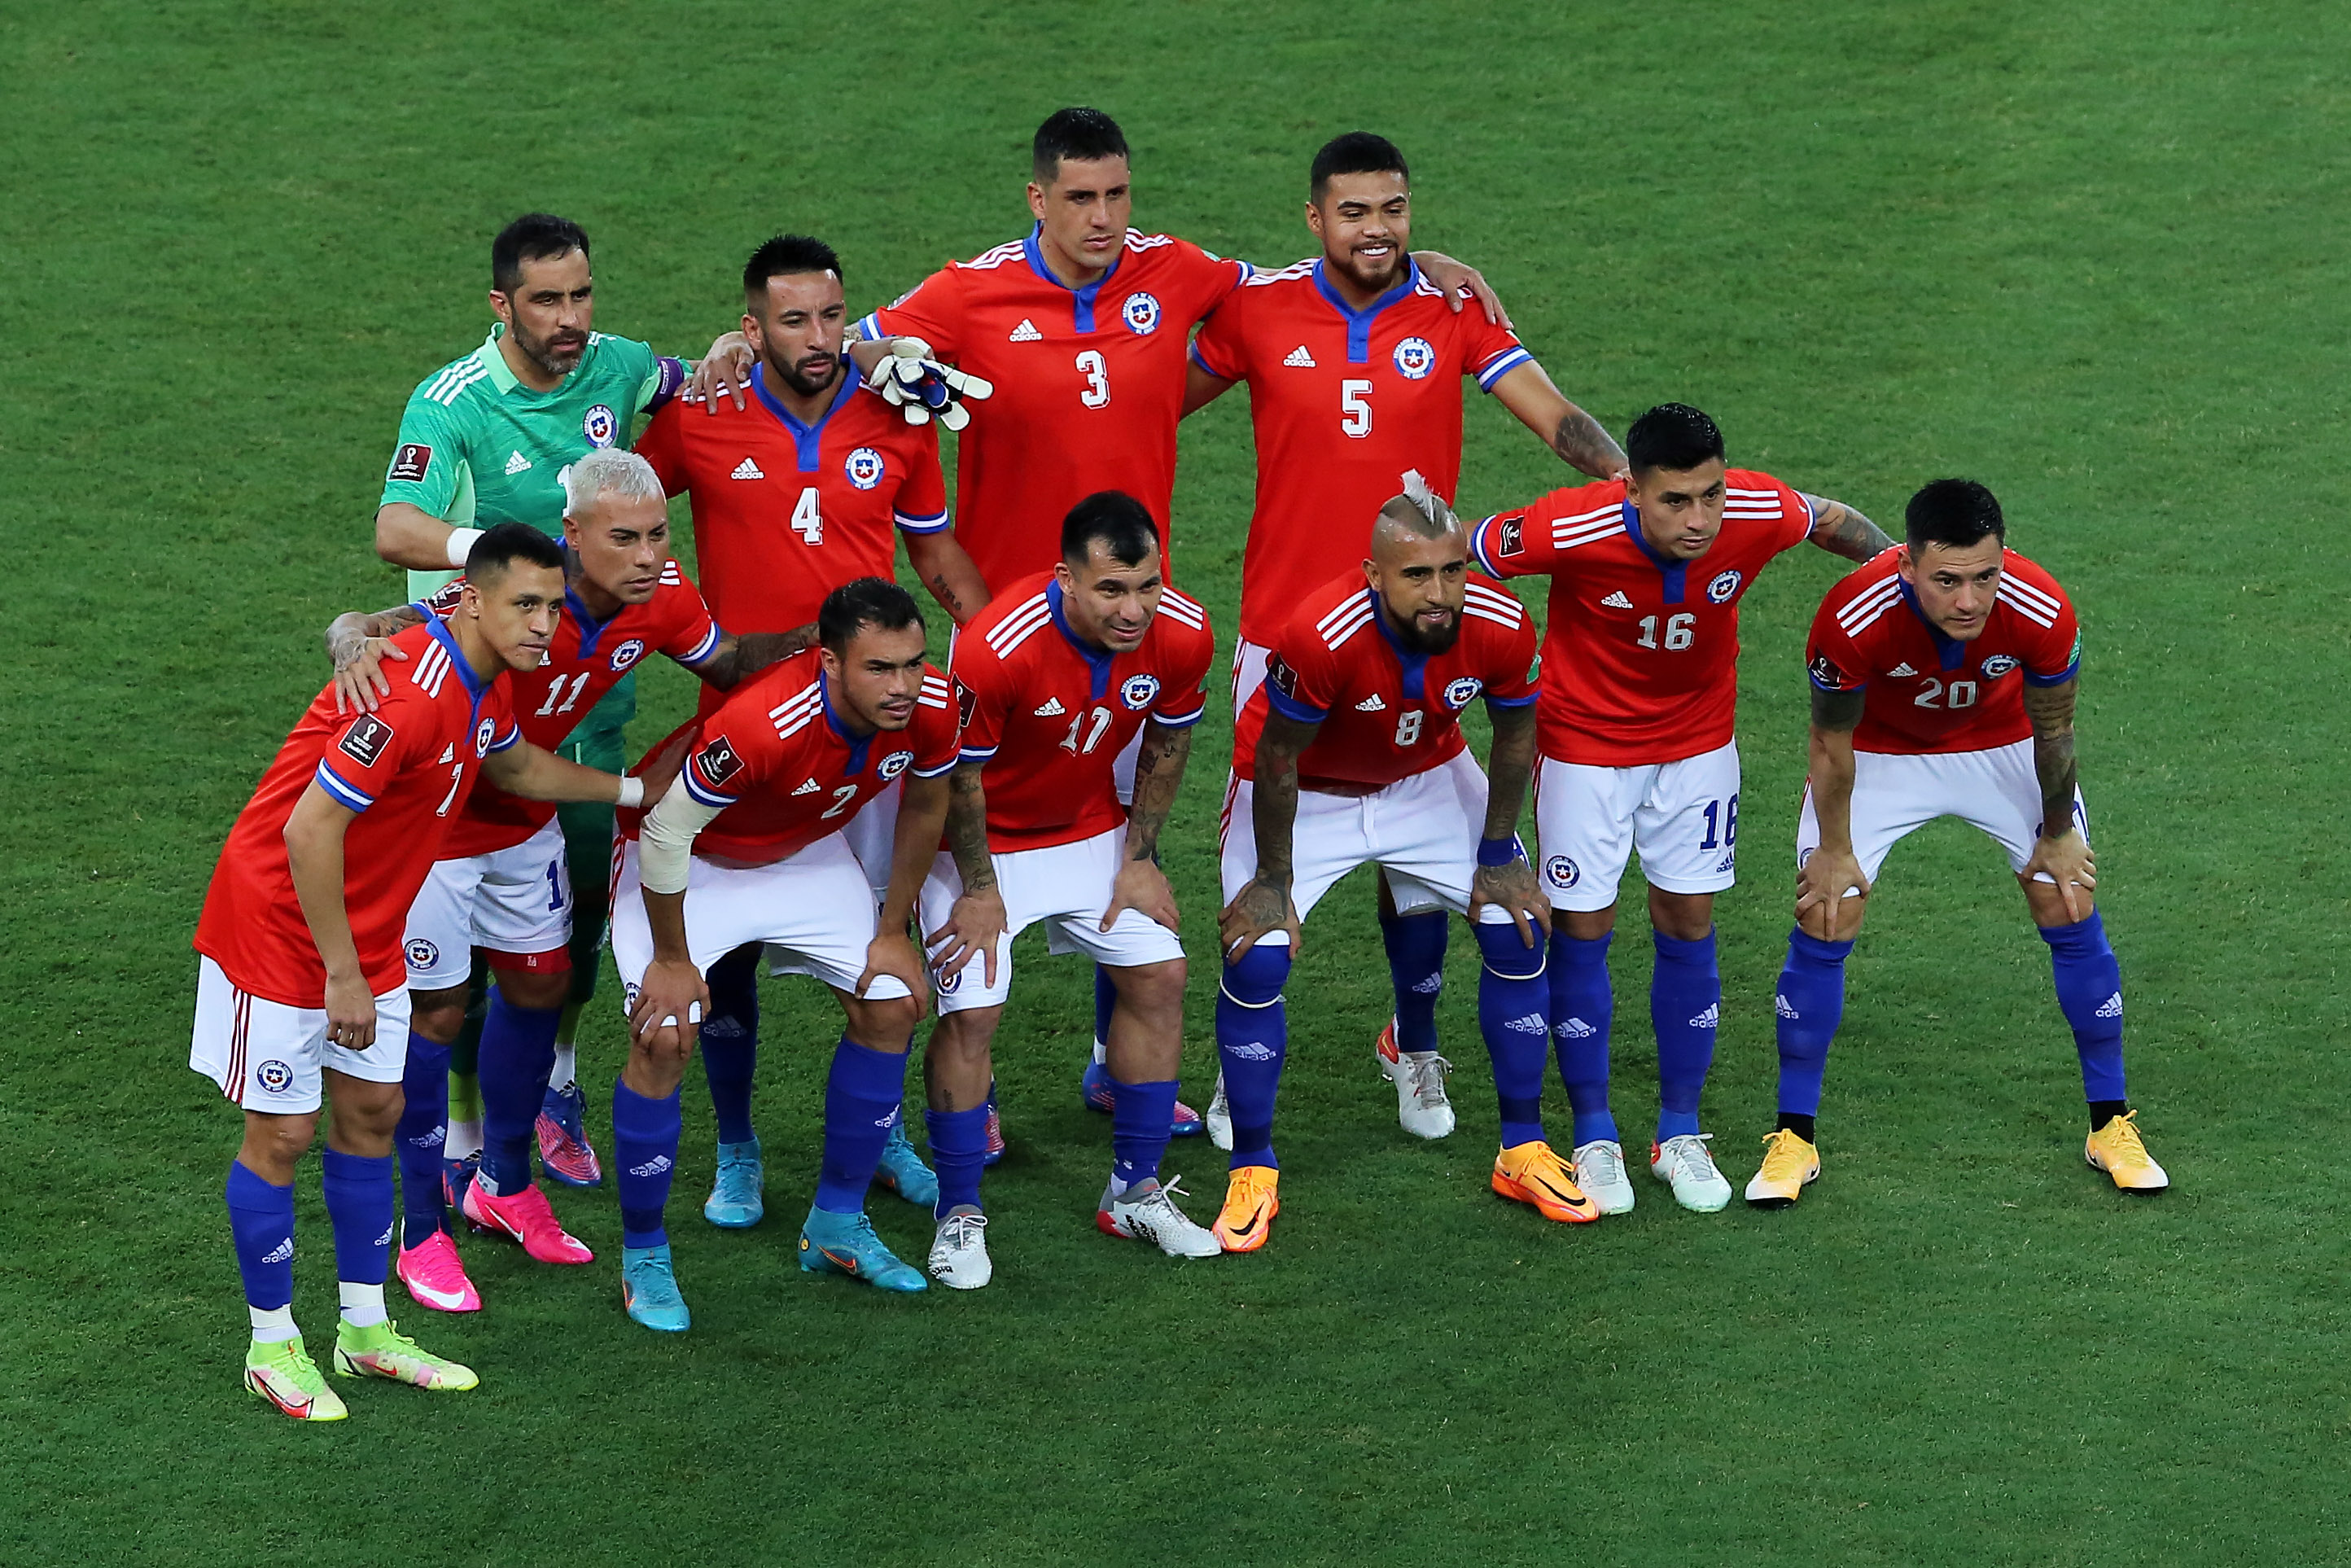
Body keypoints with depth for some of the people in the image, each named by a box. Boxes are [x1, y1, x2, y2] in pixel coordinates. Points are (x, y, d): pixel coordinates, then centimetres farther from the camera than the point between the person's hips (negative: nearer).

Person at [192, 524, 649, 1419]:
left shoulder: (484, 684, 0)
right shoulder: (409, 695, -31)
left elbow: (515, 766, 24)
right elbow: (310, 829, -30)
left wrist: (634, 790, 26)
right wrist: (342, 974, -24)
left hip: (367, 930, 9)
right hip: (279, 922, -9)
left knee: (372, 1112, 12)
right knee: (283, 1134, 0)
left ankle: (366, 1332, 22)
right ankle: (272, 1346, 13)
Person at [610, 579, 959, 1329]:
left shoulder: (930, 709, -26)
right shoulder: (757, 726, -43)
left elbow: (925, 805, -2)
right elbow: (667, 833, -29)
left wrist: (893, 931, 2)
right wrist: (672, 958, -17)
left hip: (807, 852, 6)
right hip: (689, 863, -6)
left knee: (890, 1008, 1)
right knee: (664, 1038, -18)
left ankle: (837, 1226, 18)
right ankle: (643, 1257, 0)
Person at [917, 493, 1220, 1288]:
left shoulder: (1183, 634, -22)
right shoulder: (995, 648, -37)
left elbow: (1165, 742, -1)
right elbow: (958, 774, -21)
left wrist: (1138, 857, 2)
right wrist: (980, 890, -13)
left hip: (1092, 830, 5)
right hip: (985, 840, -5)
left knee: (1159, 977, 1)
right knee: (972, 1010, -13)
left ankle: (1134, 1191, 17)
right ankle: (959, 1215, 4)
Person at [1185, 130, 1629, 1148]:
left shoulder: (1455, 314, -2)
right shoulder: (1259, 311, -2)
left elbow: (1552, 413, -10)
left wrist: (1622, 471, -28)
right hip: (1283, 631, 0)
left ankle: (1414, 1047, 27)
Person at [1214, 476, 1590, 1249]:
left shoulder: (1500, 627, -28)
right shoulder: (1320, 635, -39)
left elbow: (1514, 735, -7)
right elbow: (1277, 758, -24)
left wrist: (1497, 856, 0)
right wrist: (1273, 881, -15)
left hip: (1428, 778, 4)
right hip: (1305, 793, -3)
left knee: (1519, 935, -2)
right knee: (1257, 962, -15)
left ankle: (1522, 1152, 14)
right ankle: (1252, 1175, 2)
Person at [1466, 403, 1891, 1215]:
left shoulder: (1759, 515, -26)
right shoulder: (1570, 530, -34)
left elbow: (1835, 522, -1)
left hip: (1698, 743, 2)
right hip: (1585, 743, -2)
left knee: (1688, 925, 6)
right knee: (1582, 930, 3)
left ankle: (1681, 1136, 19)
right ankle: (1594, 1139, 17)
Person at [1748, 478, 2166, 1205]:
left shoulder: (2041, 612, -34)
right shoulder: (1853, 618, -38)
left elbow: (2052, 730, -13)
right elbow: (1832, 743, -18)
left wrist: (2058, 835, 0)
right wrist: (1834, 850, -7)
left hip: (2002, 745, 1)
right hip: (1880, 751, -1)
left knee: (2070, 916, 0)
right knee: (1823, 924, -6)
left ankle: (2111, 1125, 15)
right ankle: (1793, 1138, 8)